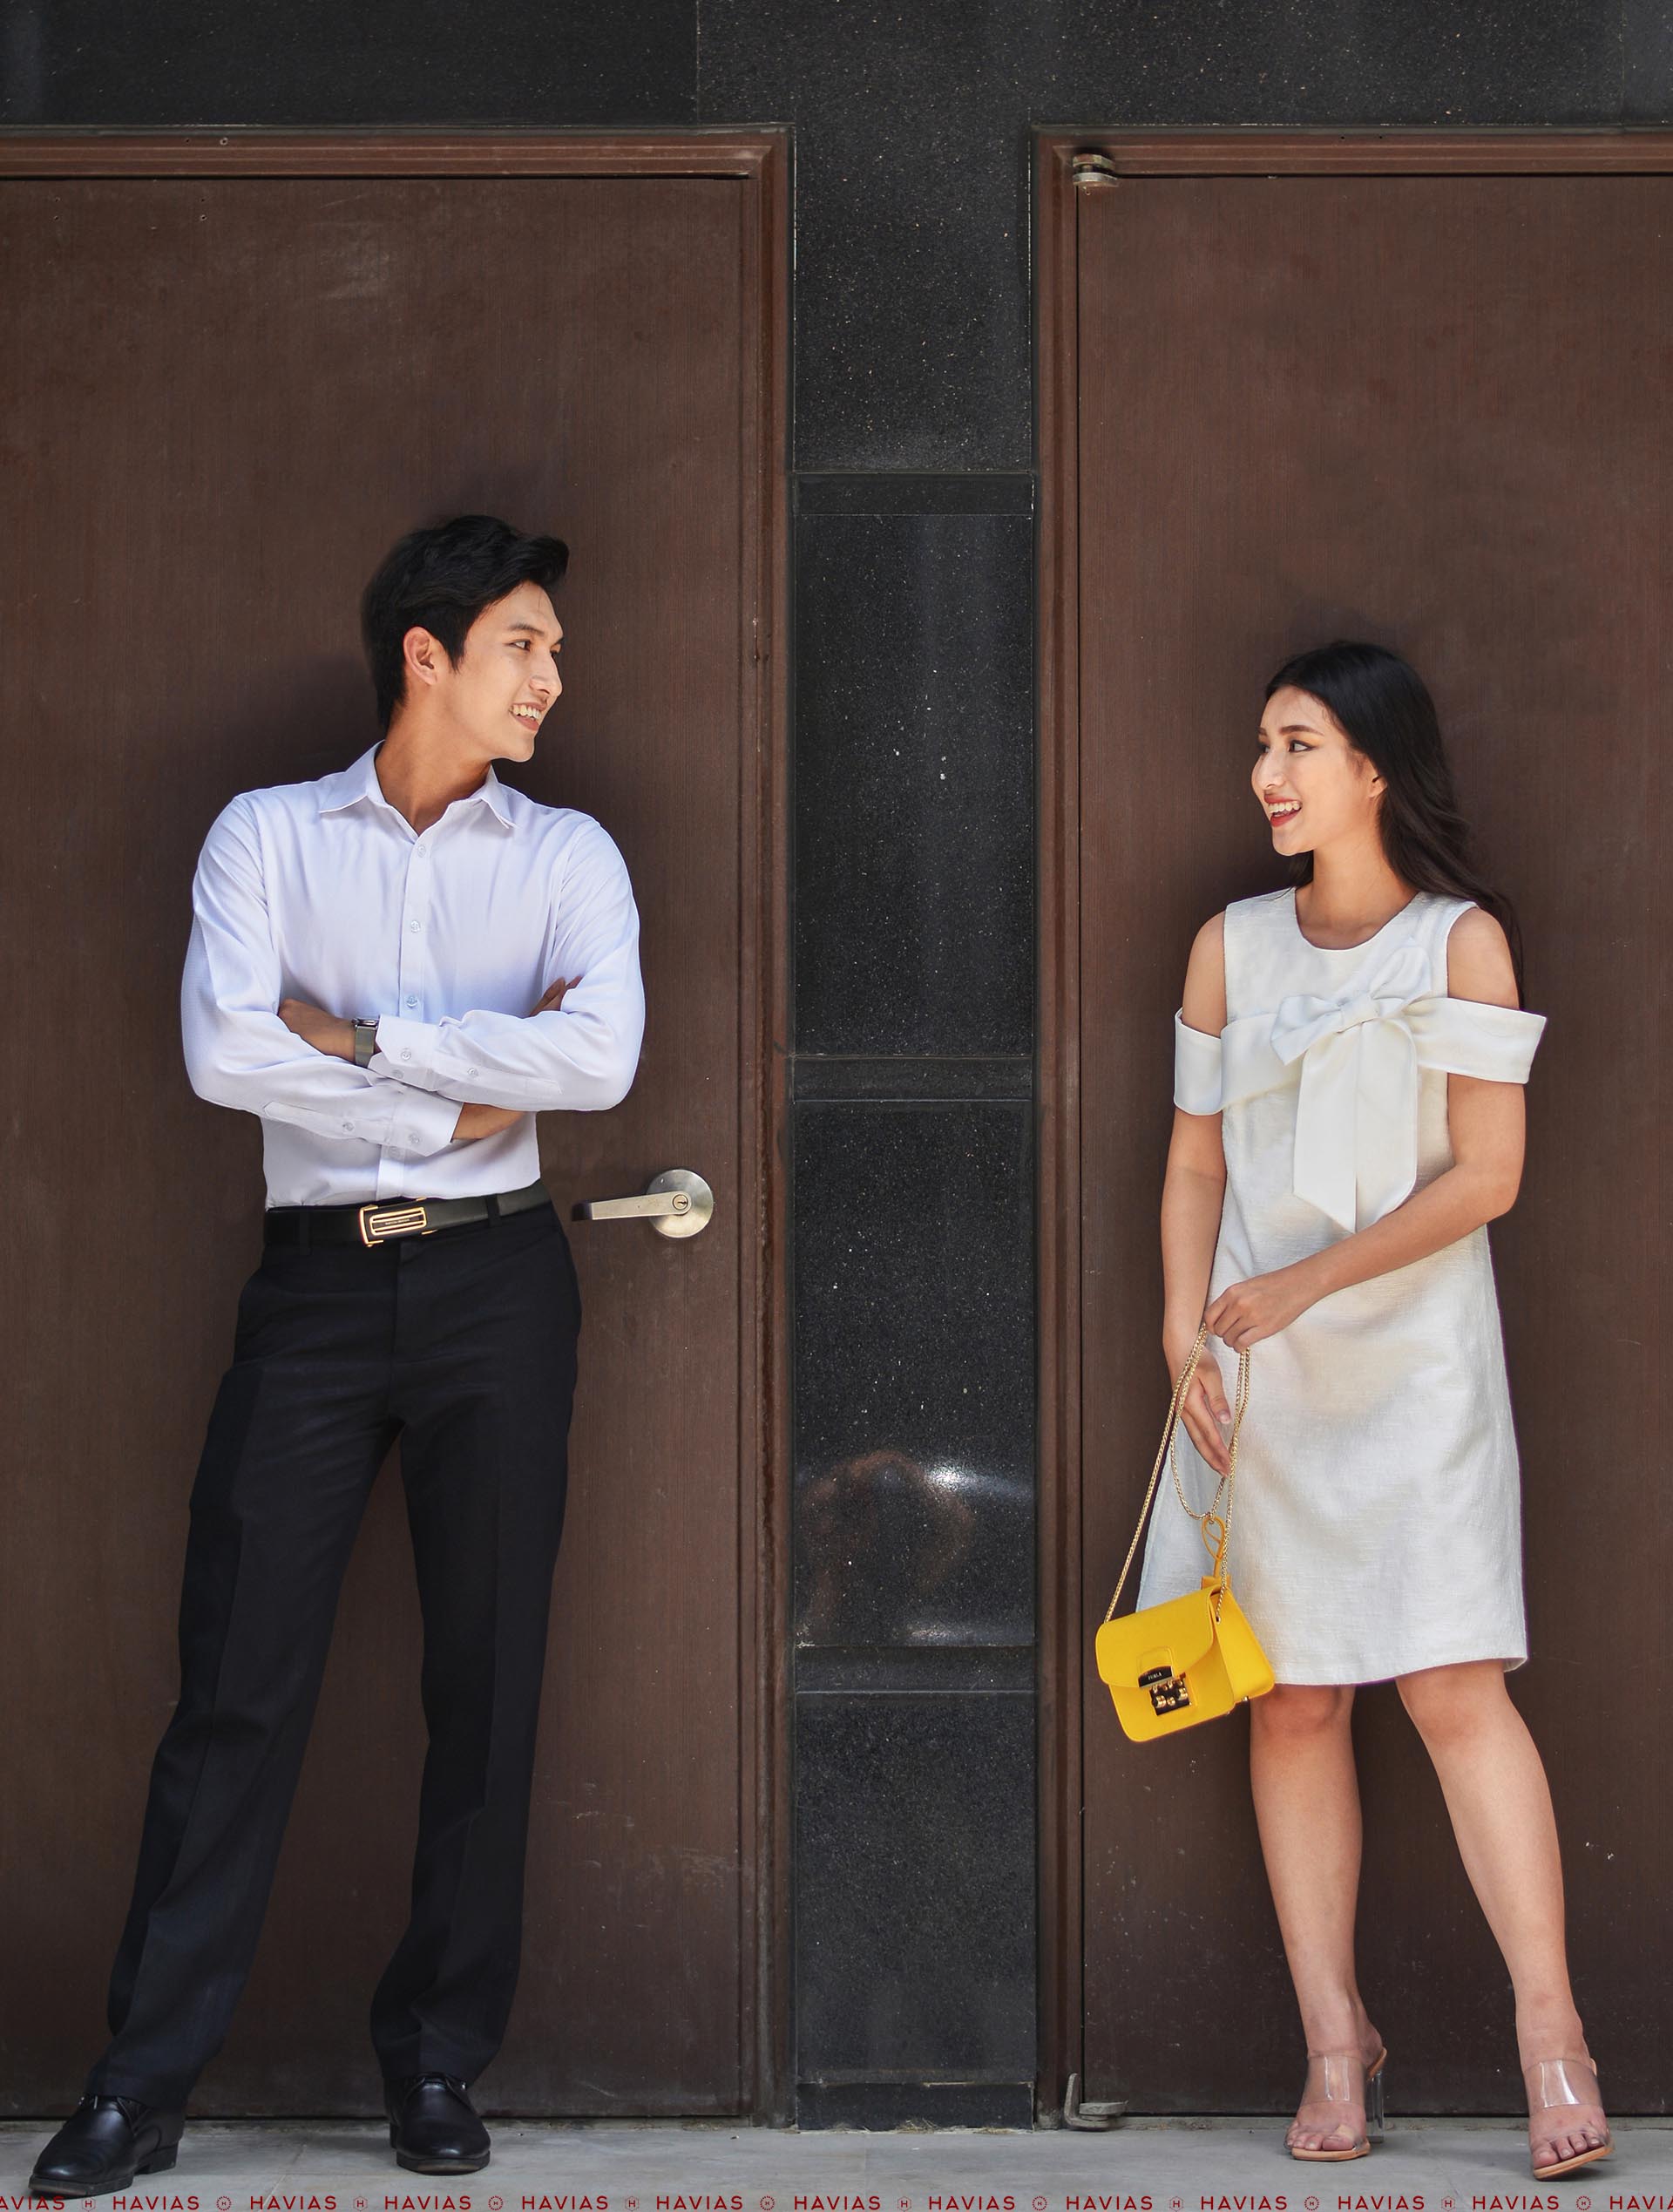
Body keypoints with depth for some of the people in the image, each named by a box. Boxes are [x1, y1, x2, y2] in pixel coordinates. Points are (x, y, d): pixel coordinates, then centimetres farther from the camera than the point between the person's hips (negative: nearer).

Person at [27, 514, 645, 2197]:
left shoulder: (566, 855, 8)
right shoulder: (266, 836, 7)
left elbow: (599, 1057, -11)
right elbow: (221, 1052, -10)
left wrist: (357, 1034, -10)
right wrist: (464, 1095, -8)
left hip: (491, 1282, 1)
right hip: (316, 1281, -1)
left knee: (485, 1679, 3)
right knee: (239, 1678, -3)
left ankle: (436, 2062, 13)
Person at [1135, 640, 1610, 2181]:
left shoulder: (1463, 942, -2)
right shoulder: (1232, 946, 9)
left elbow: (1486, 1174, -7)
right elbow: (1196, 1163, 10)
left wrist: (1306, 1284, -11)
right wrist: (1187, 1337, -3)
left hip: (1413, 1359, -3)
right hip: (1259, 1371, 4)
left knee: (1454, 1686, -12)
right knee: (1292, 1705, 2)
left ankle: (1551, 2031, -8)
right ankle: (1337, 2043, 7)